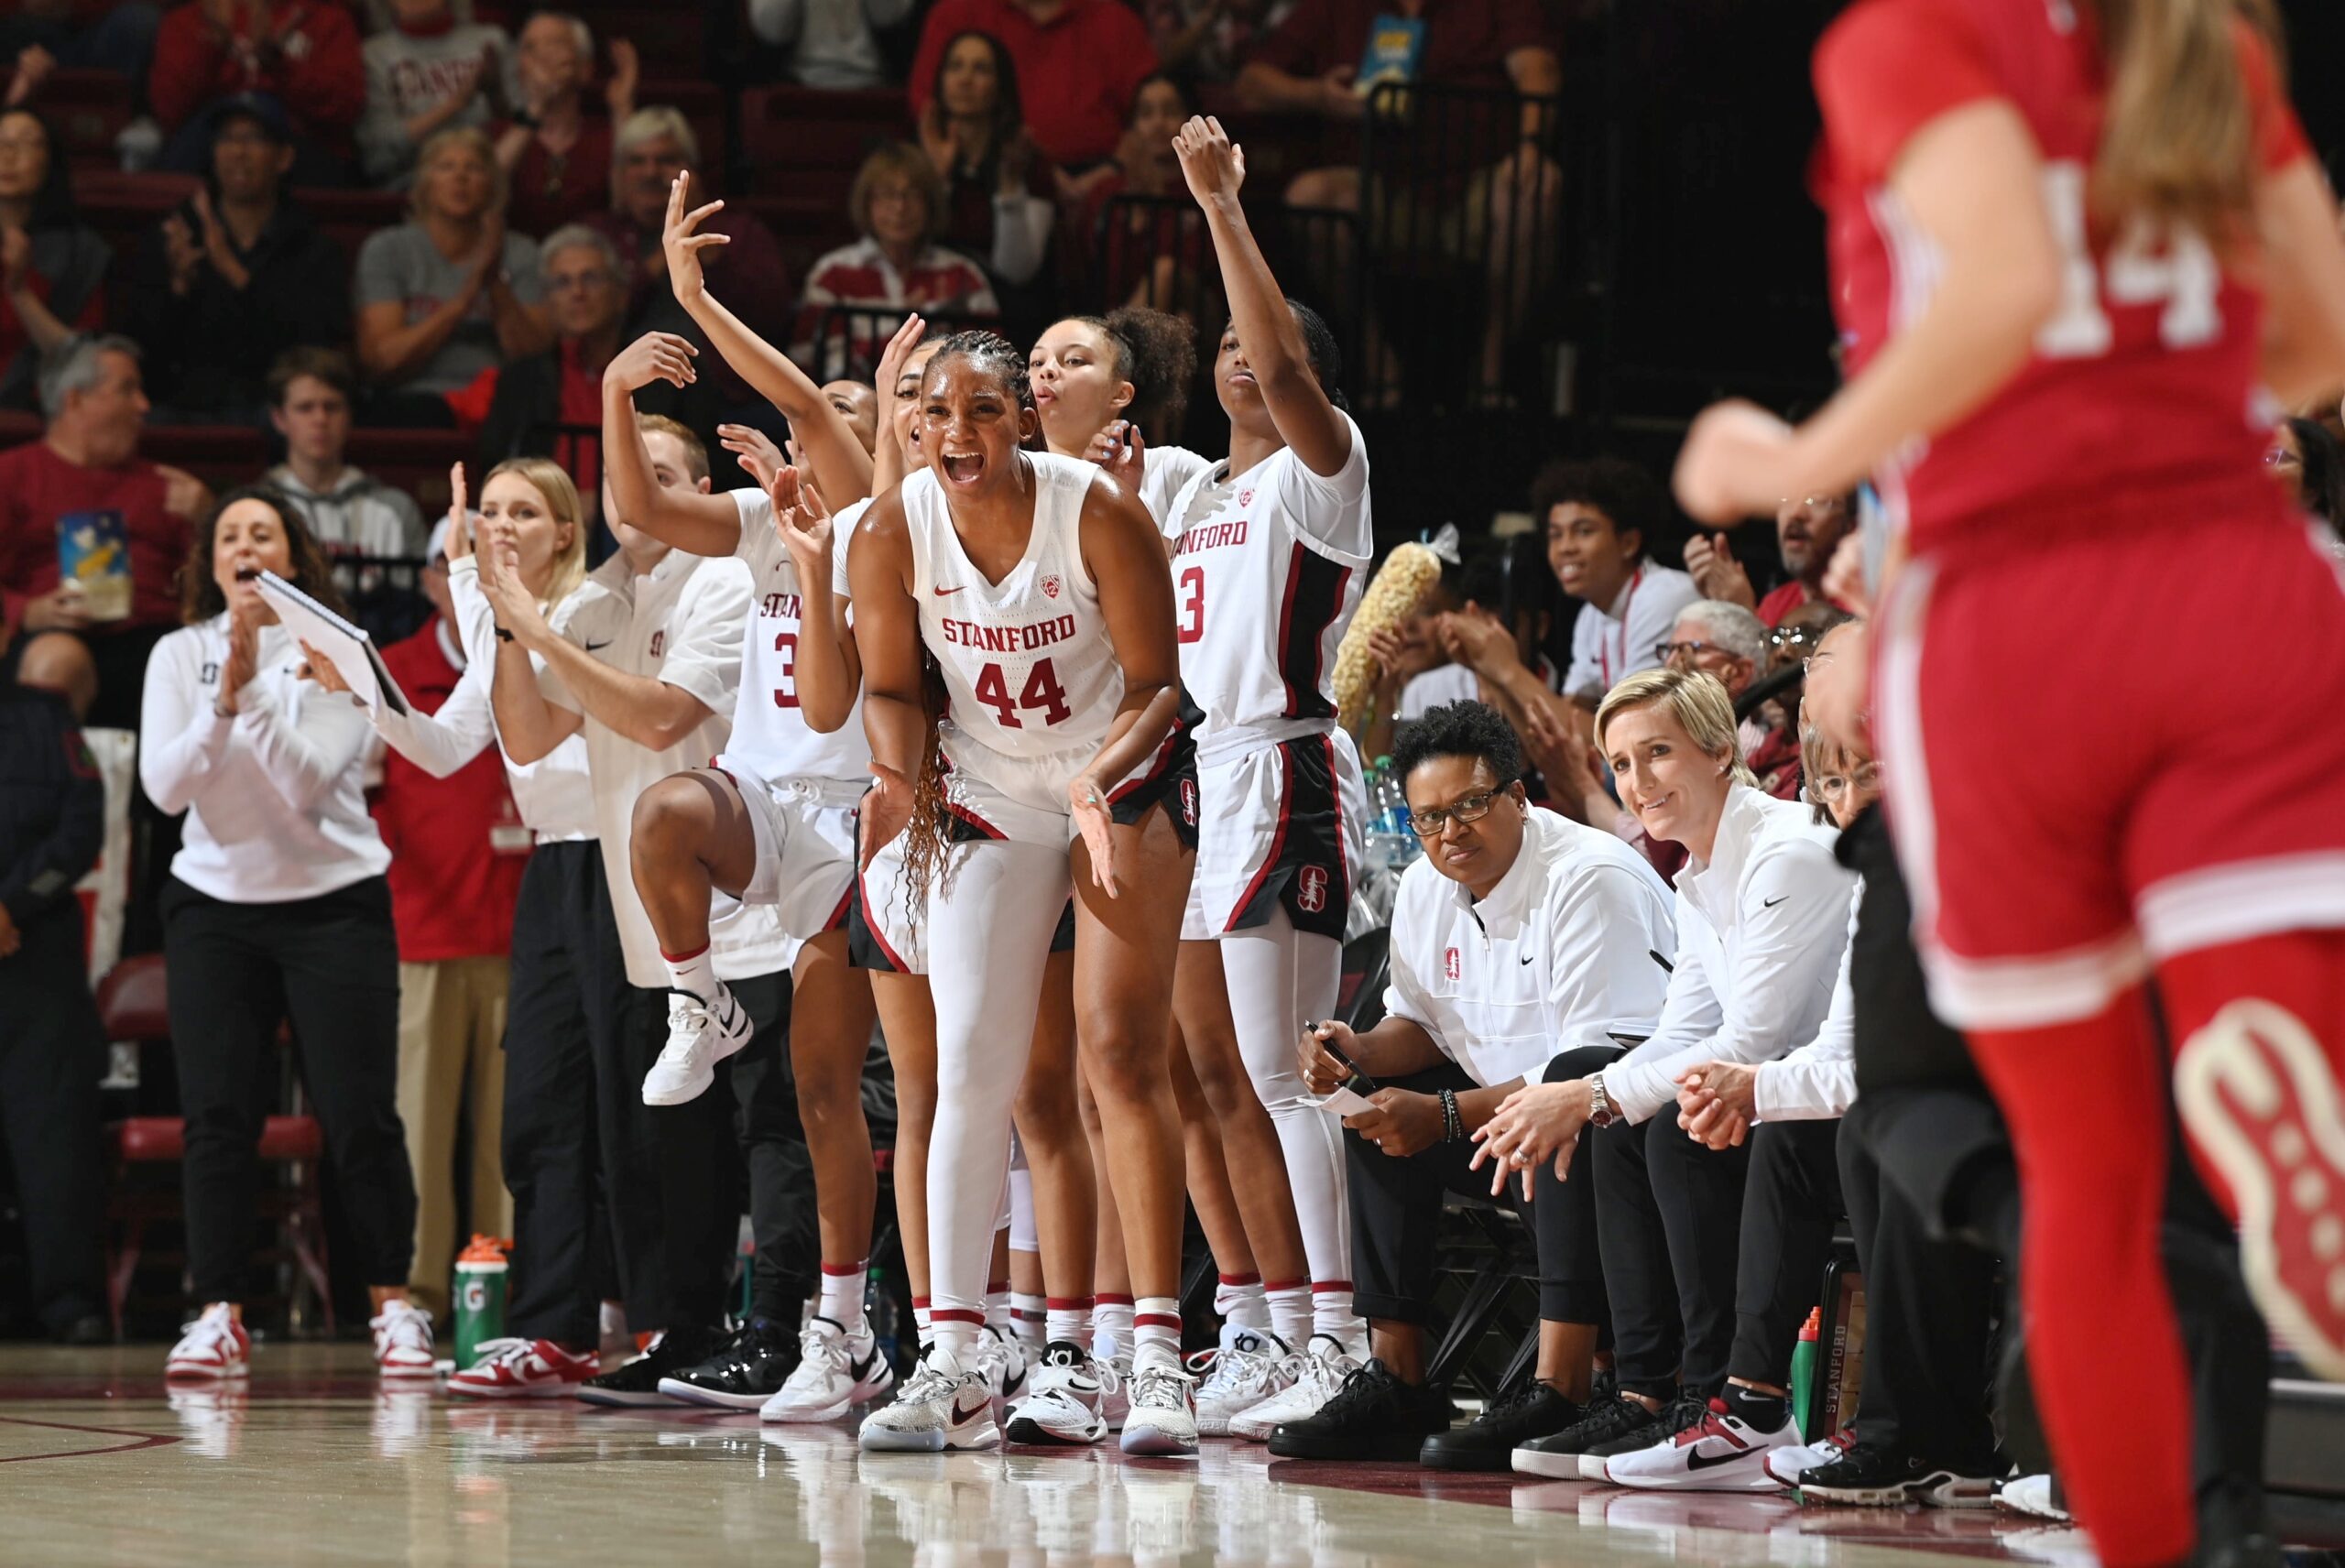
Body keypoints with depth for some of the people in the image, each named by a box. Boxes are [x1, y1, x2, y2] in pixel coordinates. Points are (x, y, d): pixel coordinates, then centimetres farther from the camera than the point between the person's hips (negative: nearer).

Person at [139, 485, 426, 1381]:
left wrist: (254, 689, -25)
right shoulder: (180, 655, 3)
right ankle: (219, 1315, 0)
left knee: (359, 1114, -4)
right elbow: (164, 786, -7)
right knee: (217, 1114, -5)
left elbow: (308, 781, -16)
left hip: (335, 902, -2)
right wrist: (223, 701, -20)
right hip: (213, 903, 2)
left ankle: (393, 1304, 8)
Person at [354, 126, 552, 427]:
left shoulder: (520, 253, 15)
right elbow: (378, 360, -3)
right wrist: (463, 301, -10)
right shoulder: (386, 249, 10)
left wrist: (496, 282, -9)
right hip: (412, 398, -1)